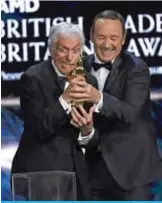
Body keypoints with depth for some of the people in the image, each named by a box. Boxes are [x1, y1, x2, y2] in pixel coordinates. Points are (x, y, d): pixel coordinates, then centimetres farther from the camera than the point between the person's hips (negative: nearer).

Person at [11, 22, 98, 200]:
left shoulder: (88, 81, 7)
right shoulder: (33, 78, -9)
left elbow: (92, 140, 8)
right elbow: (39, 129, -17)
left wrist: (87, 130, -15)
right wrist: (65, 99, -25)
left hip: (75, 170, 5)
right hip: (38, 171, -5)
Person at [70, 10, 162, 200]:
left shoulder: (136, 68, -12)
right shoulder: (84, 65, 5)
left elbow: (131, 113, -25)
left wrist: (98, 98, -42)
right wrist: (74, 108, -20)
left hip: (130, 163, -5)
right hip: (96, 162, 5)